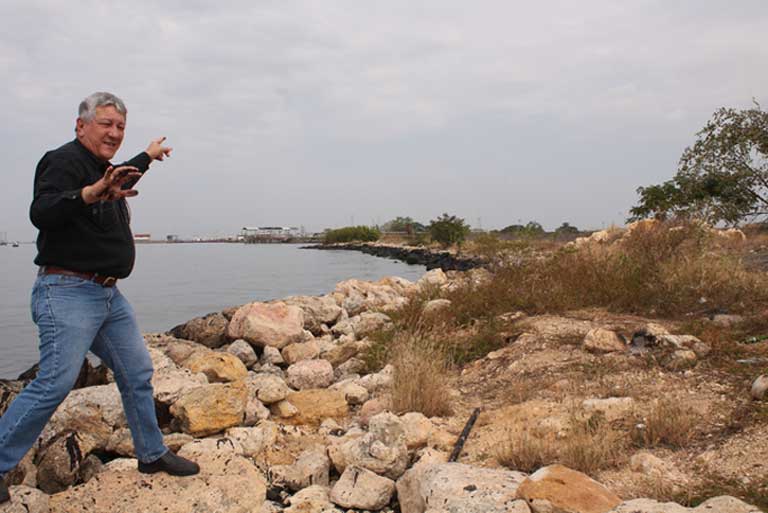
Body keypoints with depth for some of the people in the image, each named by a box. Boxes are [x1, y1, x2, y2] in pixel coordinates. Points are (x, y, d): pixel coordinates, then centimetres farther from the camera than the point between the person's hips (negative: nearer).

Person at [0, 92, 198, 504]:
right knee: (54, 384, -13)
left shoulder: (101, 166, 16)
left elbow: (120, 184, 41)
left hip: (109, 294, 9)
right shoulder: (64, 161, -11)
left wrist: (147, 157, 54)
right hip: (68, 292, -9)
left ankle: (151, 455, 22)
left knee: (137, 374, 10)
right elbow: (41, 212, -28)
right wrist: (89, 194, -46)